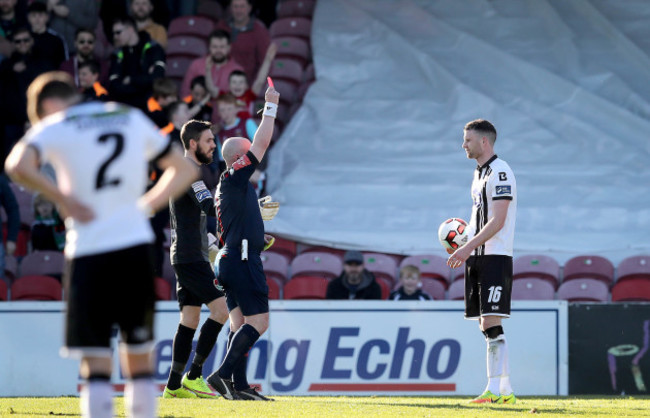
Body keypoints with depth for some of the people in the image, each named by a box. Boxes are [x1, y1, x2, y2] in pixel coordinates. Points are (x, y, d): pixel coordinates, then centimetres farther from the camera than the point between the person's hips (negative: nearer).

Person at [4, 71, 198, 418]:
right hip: (136, 245, 3)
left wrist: (63, 198, -6)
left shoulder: (54, 127, 2)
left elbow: (18, 166, -18)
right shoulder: (132, 119, 16)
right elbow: (184, 170, 23)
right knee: (139, 359, 10)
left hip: (87, 251, -3)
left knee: (95, 365, -2)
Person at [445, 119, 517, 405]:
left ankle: (498, 389, -16)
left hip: (496, 257, -9)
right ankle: (503, 390, 9)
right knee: (485, 327, 7)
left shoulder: (500, 172, -11)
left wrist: (467, 248, -22)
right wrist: (465, 249, 11)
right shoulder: (479, 174, 18)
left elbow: (497, 221, -19)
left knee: (491, 323, -14)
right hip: (477, 258, 9)